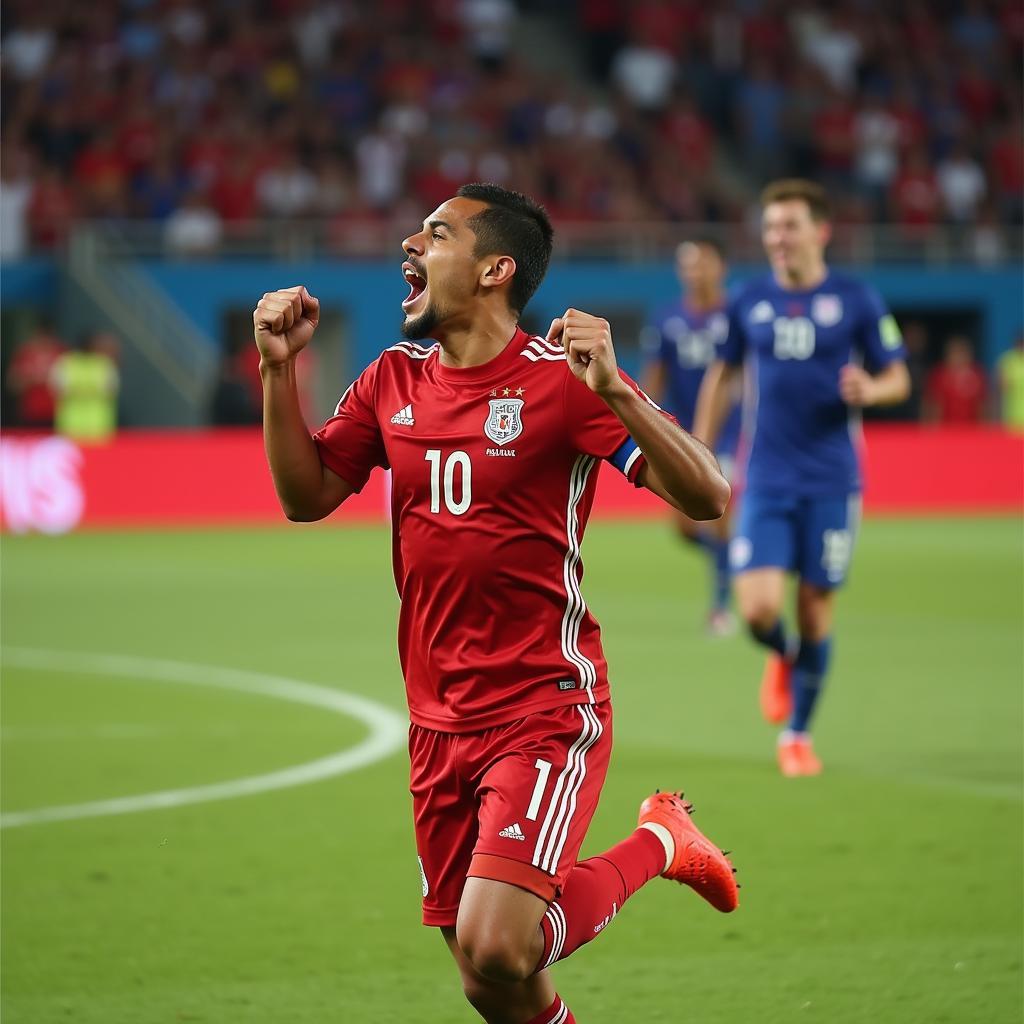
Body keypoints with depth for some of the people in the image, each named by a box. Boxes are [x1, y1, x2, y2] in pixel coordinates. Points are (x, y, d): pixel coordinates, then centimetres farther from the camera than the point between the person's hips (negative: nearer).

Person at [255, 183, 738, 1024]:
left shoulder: (560, 377, -12)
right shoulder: (393, 379, 7)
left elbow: (706, 497, -18)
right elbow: (305, 496, 12)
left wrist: (612, 391, -32)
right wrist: (278, 369, 0)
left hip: (546, 710, -6)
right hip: (439, 723, 6)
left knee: (496, 949, -21)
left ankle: (657, 845, 6)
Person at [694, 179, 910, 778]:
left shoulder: (856, 300, -3)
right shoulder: (750, 302, 4)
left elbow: (898, 379, 3)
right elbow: (723, 377, 17)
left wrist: (867, 389, -20)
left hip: (831, 481, -1)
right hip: (767, 480, 1)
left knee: (816, 608, 3)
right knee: (758, 607, -12)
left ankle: (798, 734, 22)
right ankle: (783, 657, 25)